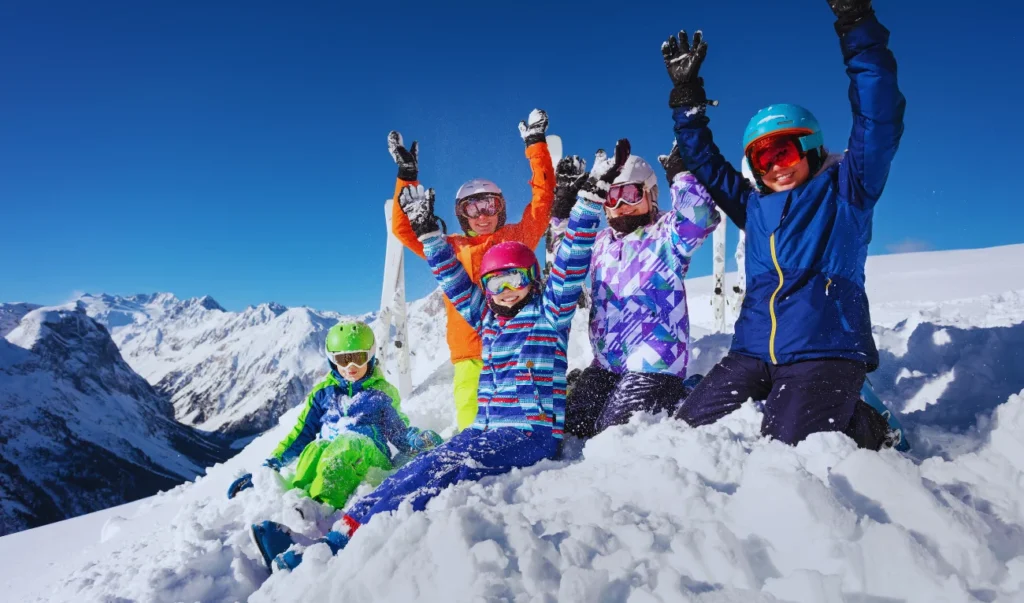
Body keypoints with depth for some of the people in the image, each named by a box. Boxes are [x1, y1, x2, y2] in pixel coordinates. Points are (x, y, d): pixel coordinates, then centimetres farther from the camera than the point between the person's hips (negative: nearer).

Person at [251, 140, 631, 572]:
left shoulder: (548, 312, 0)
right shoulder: (486, 317, 16)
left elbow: (571, 262, -9)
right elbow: (453, 280, 20)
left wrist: (591, 197, -16)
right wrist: (426, 230, 18)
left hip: (533, 432, -6)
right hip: (485, 429, 6)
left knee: (443, 471, -29)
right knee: (423, 469, -19)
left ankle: (345, 538, -40)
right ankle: (343, 531, -31)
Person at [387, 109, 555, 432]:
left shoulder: (518, 236, 14)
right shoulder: (451, 247, 18)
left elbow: (543, 199, 13)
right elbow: (404, 228, 17)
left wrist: (536, 144, 13)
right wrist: (407, 177, 12)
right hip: (470, 353, 2)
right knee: (471, 422, -7)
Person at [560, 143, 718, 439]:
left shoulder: (665, 233, -6)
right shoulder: (601, 241, 13)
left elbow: (700, 218, -25)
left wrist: (680, 175, -24)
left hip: (656, 362, -7)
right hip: (606, 362, 8)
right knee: (574, 424, 8)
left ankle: (679, 394, 15)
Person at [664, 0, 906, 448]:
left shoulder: (845, 190, 6)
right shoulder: (754, 206, 19)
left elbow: (879, 121, -7)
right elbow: (704, 163, 24)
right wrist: (687, 94, 17)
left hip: (827, 349, -5)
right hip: (753, 351, 6)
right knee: (689, 429, -3)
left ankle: (861, 425, 13)